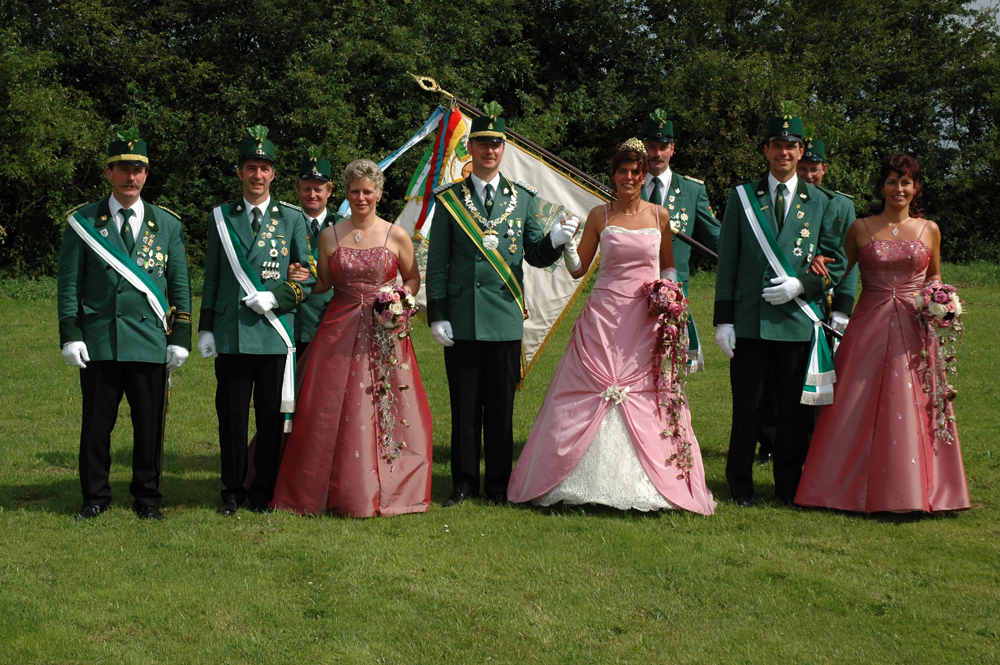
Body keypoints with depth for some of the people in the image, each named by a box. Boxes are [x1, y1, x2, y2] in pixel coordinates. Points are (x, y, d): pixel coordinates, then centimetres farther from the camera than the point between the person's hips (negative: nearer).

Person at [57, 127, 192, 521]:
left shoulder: (167, 225, 9)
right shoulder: (83, 222, 6)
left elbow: (180, 286, 10)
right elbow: (69, 284, 5)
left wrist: (180, 339, 3)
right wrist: (70, 336, -3)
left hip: (150, 341, 1)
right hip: (98, 342, -1)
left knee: (149, 424, 4)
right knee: (97, 423, 4)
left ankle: (147, 498, 17)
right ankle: (95, 498, 17)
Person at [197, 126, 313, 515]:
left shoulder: (291, 219, 7)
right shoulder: (221, 217, 9)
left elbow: (309, 278, 7)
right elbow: (211, 278, 11)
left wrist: (275, 297, -9)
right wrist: (205, 329, 6)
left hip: (274, 333, 0)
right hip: (230, 334, 1)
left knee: (271, 417, 4)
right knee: (231, 416, 3)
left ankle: (264, 490, 15)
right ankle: (233, 491, 14)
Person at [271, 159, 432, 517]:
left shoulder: (397, 236, 2)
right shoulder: (330, 236, 6)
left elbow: (413, 278, 12)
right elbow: (323, 284, 12)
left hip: (385, 332, -1)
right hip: (339, 332, 1)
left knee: (386, 412, -2)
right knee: (331, 412, -2)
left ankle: (387, 491, 10)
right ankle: (338, 491, 9)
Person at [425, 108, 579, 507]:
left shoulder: (522, 198, 8)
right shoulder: (449, 199, 5)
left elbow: (535, 256, 8)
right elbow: (437, 262, 4)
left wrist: (554, 241, -14)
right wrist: (437, 315, -3)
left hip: (505, 319, 1)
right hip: (461, 320, -1)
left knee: (501, 406, 6)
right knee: (464, 406, 5)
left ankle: (499, 485, 15)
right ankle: (464, 483, 15)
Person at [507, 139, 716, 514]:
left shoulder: (659, 216, 8)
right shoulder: (599, 216, 5)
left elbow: (669, 266, 18)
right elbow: (578, 269, 7)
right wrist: (566, 244, -11)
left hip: (647, 321, 1)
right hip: (603, 318, 0)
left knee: (646, 402, -1)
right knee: (589, 396, -3)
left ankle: (649, 485, 7)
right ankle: (590, 479, 6)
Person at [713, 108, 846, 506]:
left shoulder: (819, 202, 10)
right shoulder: (742, 197, 7)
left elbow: (837, 263, 10)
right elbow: (727, 263, 4)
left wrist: (801, 285, -8)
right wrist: (723, 320, -2)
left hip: (798, 320, 1)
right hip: (750, 321, -1)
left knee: (794, 411, 5)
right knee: (746, 409, 2)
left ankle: (789, 487, 18)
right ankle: (740, 487, 15)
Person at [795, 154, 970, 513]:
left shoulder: (929, 230, 7)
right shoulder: (860, 228, 4)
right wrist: (820, 268, -10)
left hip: (914, 330, 0)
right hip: (868, 327, 0)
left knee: (913, 409, 0)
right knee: (859, 408, 0)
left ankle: (912, 489, 12)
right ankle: (859, 488, 10)